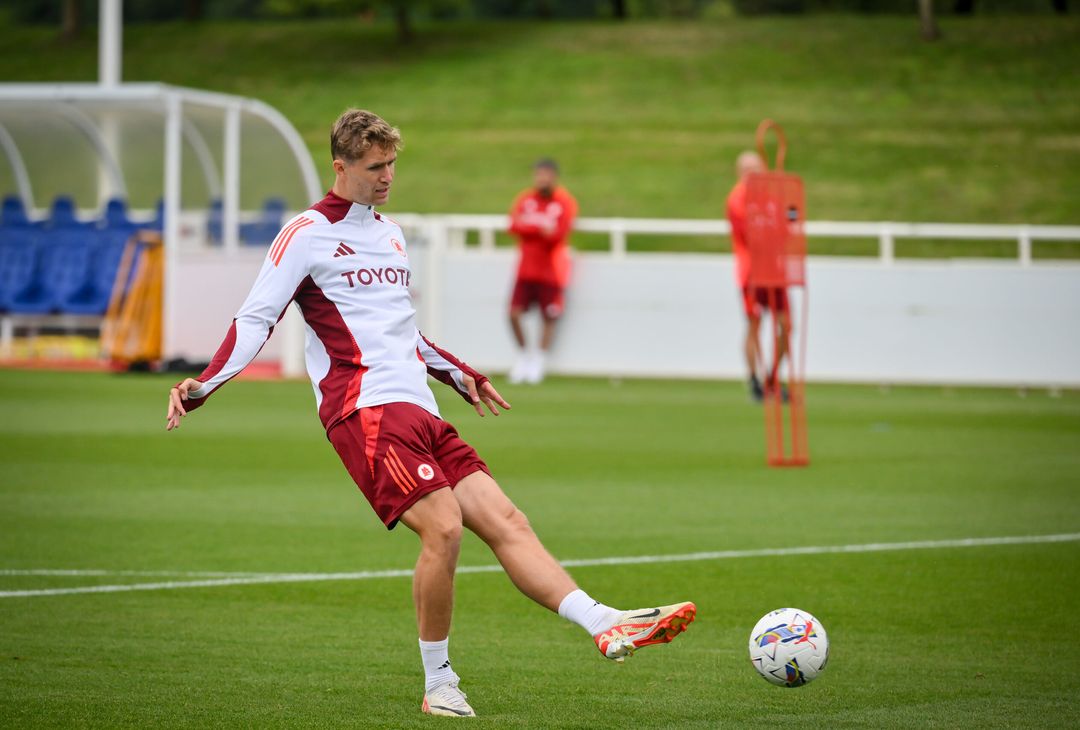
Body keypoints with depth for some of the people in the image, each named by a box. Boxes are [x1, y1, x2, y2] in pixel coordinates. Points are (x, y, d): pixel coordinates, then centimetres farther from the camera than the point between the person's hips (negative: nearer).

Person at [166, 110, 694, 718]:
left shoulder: (391, 234, 24)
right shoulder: (308, 235, 0)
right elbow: (256, 320, -3)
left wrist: (459, 374, 44)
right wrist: (202, 386, -15)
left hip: (420, 414, 8)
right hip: (366, 410, -8)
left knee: (507, 521, -5)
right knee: (443, 526, -23)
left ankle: (607, 627, -14)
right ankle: (439, 684, -12)